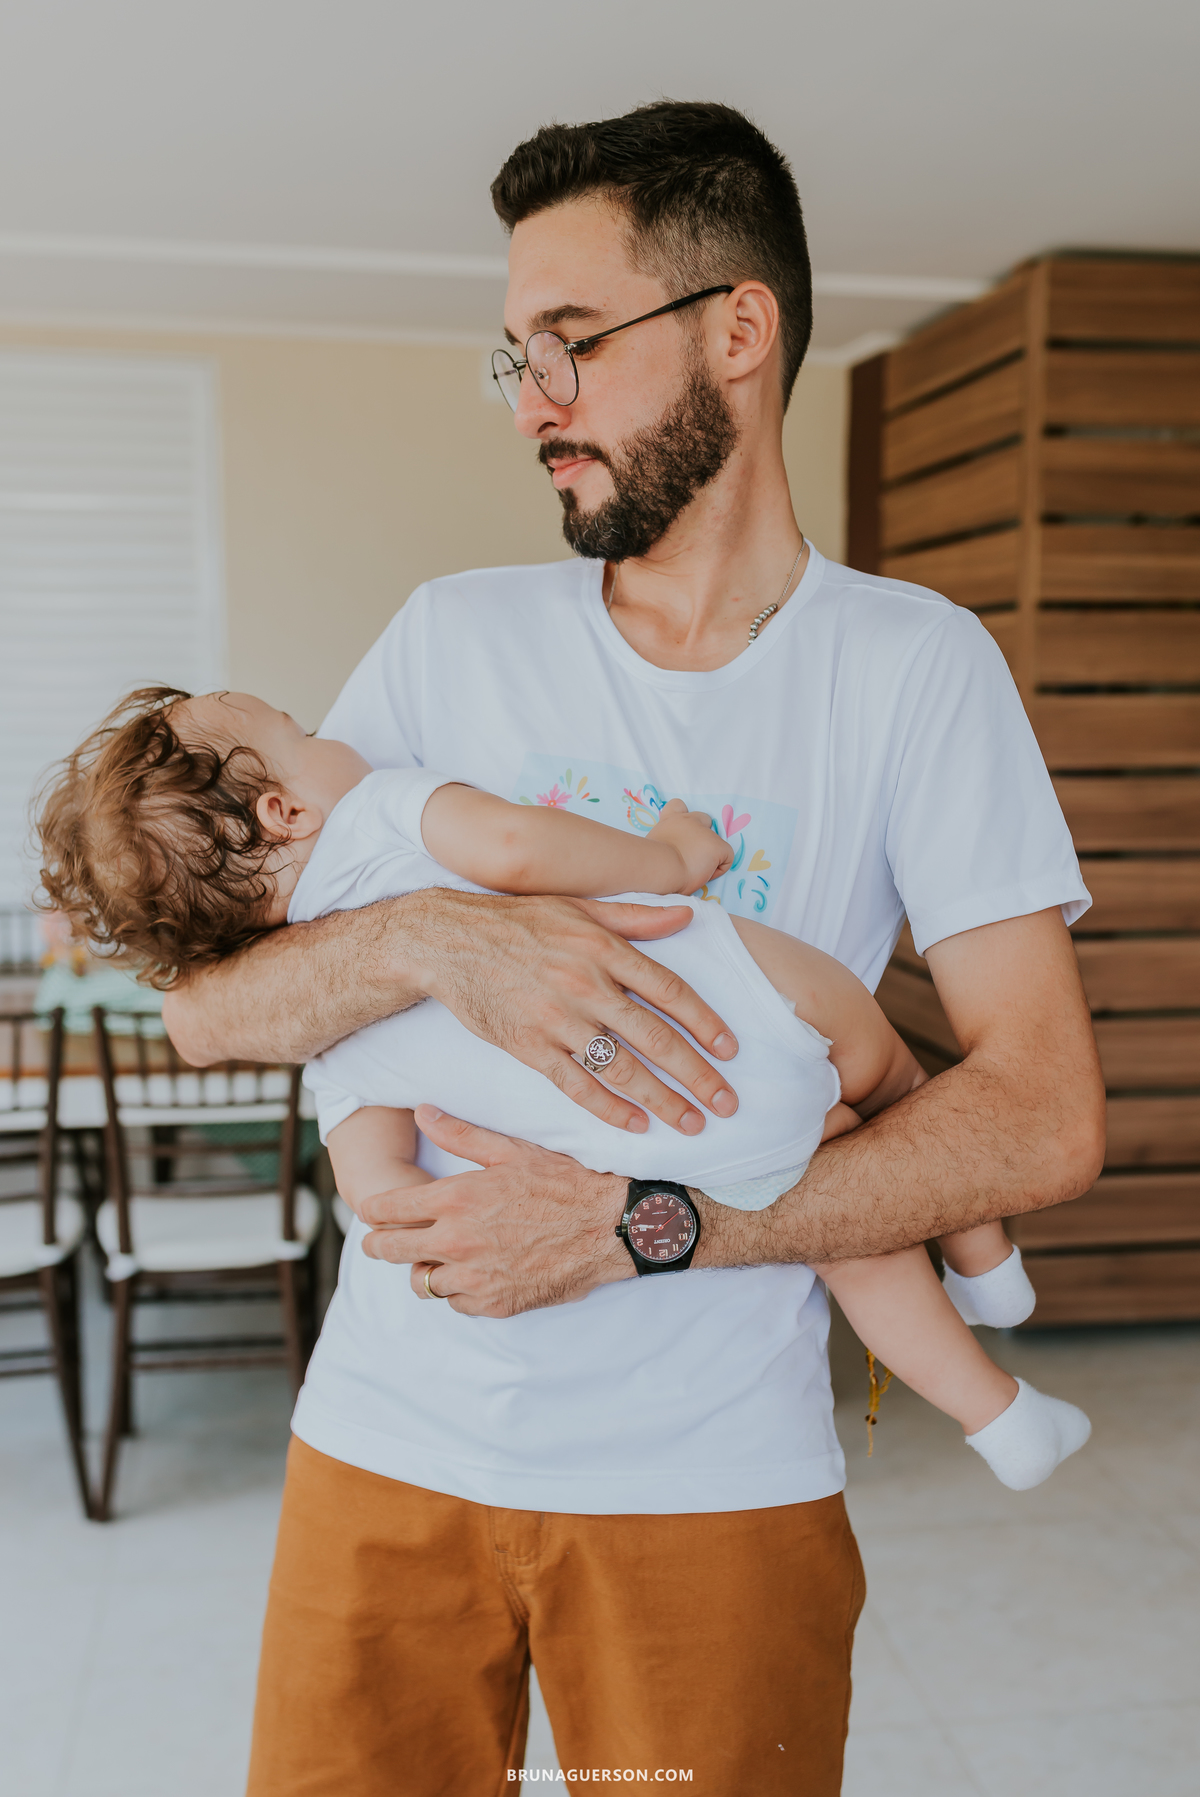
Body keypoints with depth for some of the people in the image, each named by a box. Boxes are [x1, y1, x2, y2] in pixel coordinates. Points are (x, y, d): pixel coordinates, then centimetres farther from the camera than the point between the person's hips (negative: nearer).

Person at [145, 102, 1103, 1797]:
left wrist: (625, 1224, -19)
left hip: (719, 1479, -2)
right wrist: (432, 937, -22)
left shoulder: (910, 663, -5)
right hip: (393, 1444, 2)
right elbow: (203, 1007, -1)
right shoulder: (454, 638, 1)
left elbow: (1043, 1115, -12)